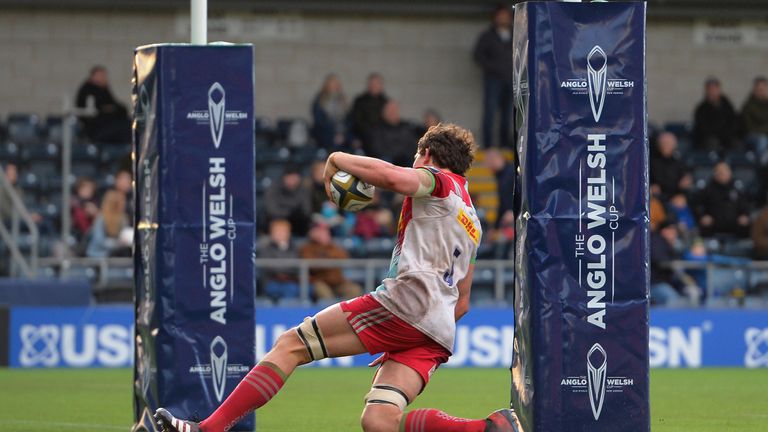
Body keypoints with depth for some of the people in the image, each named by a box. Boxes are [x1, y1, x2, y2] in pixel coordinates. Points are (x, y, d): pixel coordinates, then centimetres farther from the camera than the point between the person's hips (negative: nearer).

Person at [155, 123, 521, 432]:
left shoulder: (439, 180, 8)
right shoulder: (472, 225, 34)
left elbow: (394, 177, -16)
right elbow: (462, 303, 35)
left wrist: (338, 159, -1)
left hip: (405, 302, -8)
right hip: (436, 337, 8)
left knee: (290, 345, -4)